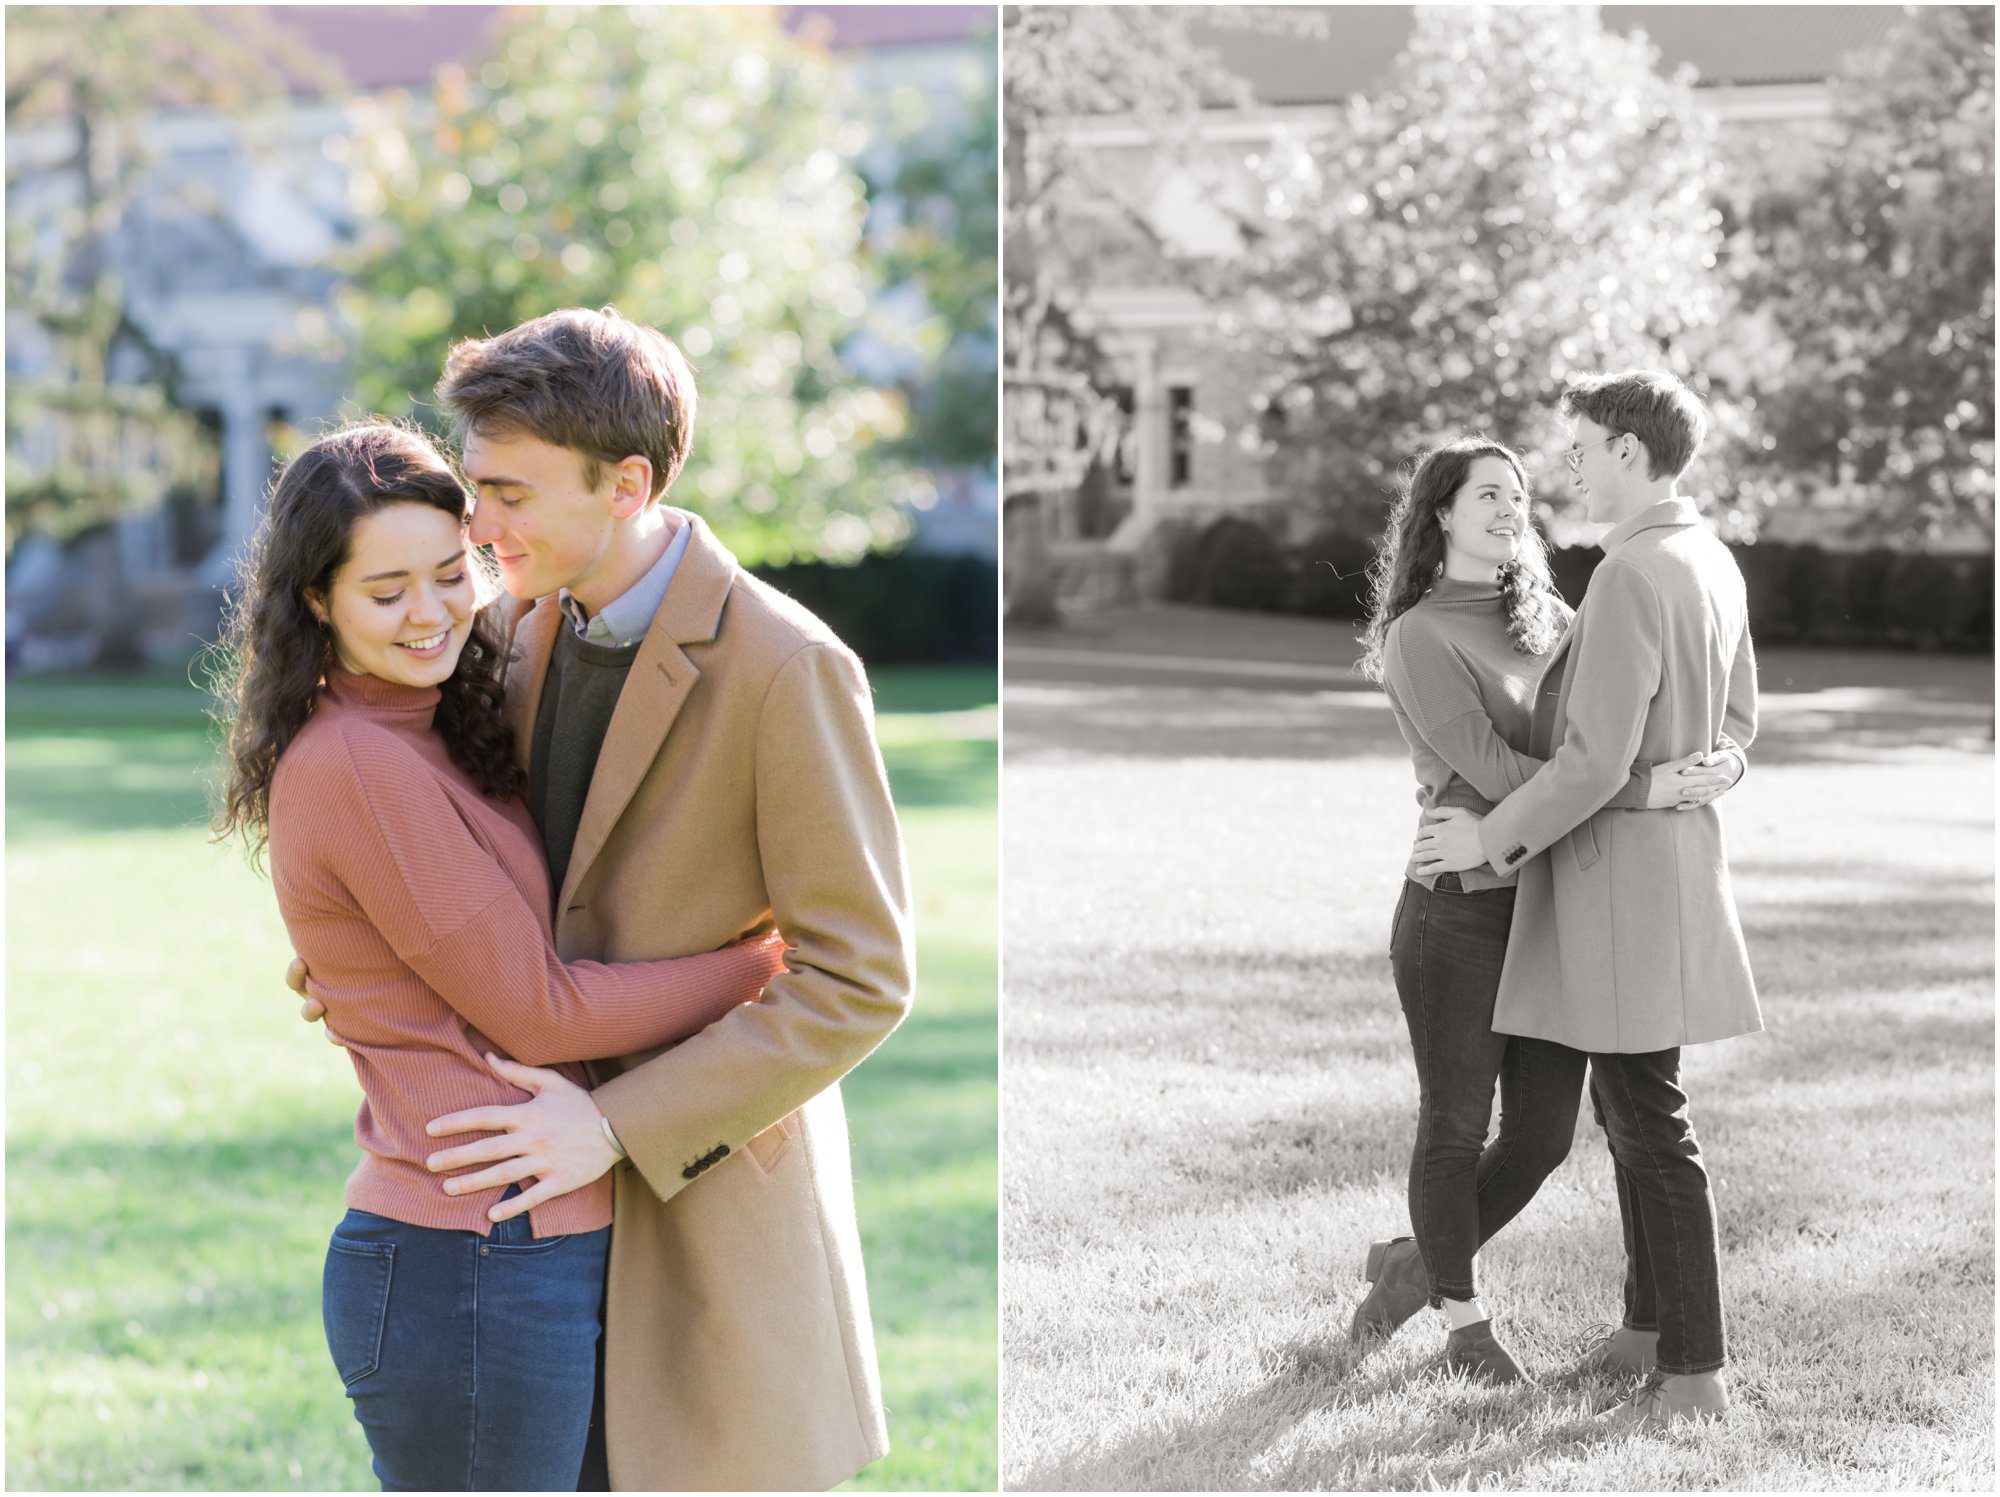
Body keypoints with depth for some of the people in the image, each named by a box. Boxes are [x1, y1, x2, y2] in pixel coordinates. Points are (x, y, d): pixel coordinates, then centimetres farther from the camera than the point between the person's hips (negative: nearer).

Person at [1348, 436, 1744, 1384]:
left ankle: (1414, 1262, 33)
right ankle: (1466, 1323, 26)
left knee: (1542, 1136, 9)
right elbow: (1493, 771, -20)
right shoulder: (1418, 640, -9)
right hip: (1460, 914, -6)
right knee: (1458, 1128, 7)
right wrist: (1644, 790, -26)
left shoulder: (1550, 620, 11)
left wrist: (1726, 762, -14)